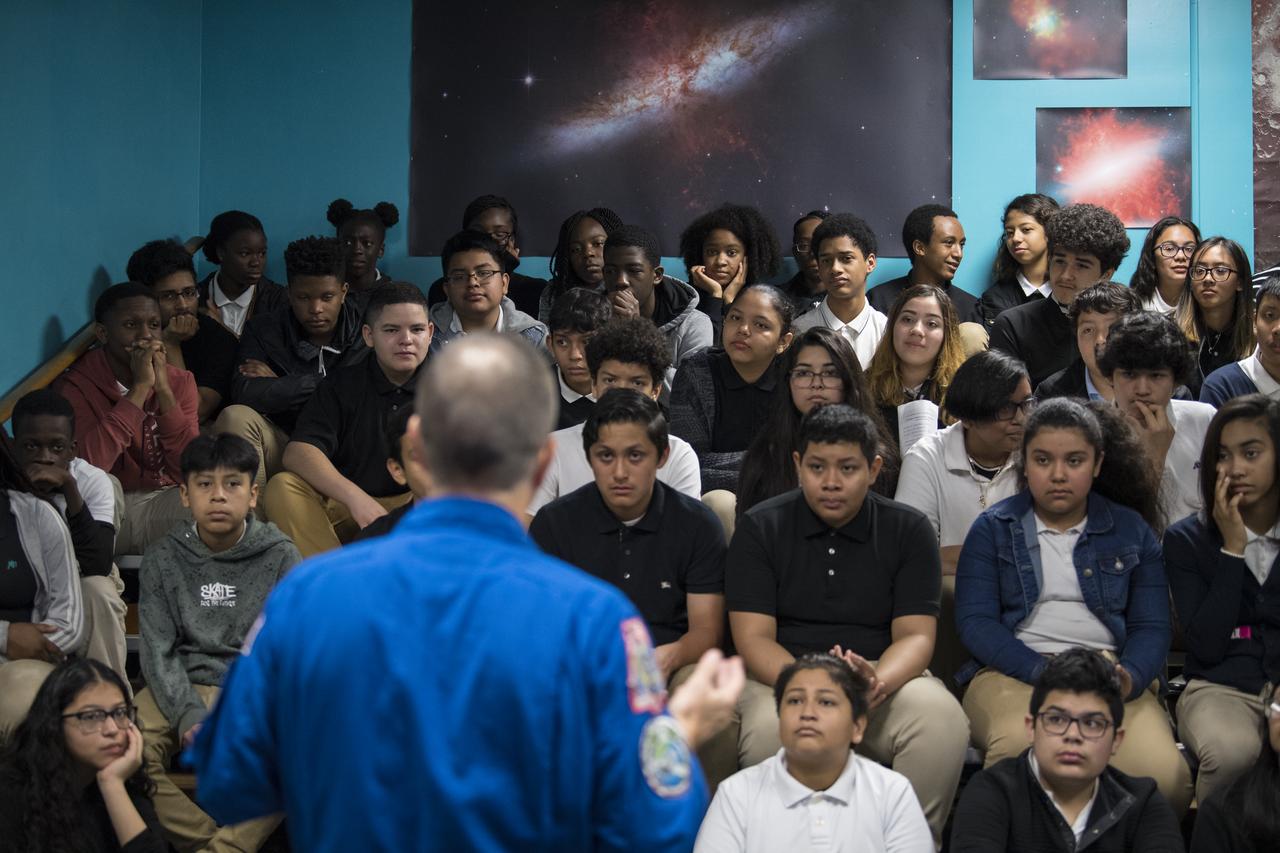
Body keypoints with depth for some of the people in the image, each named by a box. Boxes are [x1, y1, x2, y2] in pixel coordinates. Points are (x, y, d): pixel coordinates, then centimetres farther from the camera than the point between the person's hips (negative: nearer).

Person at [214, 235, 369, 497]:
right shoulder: (263, 330, 6)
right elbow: (246, 394, -12)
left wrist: (277, 387, -5)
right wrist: (319, 384, -11)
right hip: (283, 445, 2)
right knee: (236, 417, -28)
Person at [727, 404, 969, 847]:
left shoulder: (908, 529, 6)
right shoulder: (760, 527, 3)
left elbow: (915, 635, -1)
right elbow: (753, 637, -5)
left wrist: (878, 682, -26)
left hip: (884, 677, 1)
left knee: (944, 719, -30)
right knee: (768, 729, -36)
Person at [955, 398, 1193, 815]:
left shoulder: (1131, 530, 17)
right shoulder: (993, 528, 12)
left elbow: (1151, 626, 11)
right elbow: (975, 621, 1)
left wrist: (1126, 678, -14)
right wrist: (1046, 672, -16)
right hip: (1013, 671, -1)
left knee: (1164, 776, -31)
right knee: (1021, 746, -39)